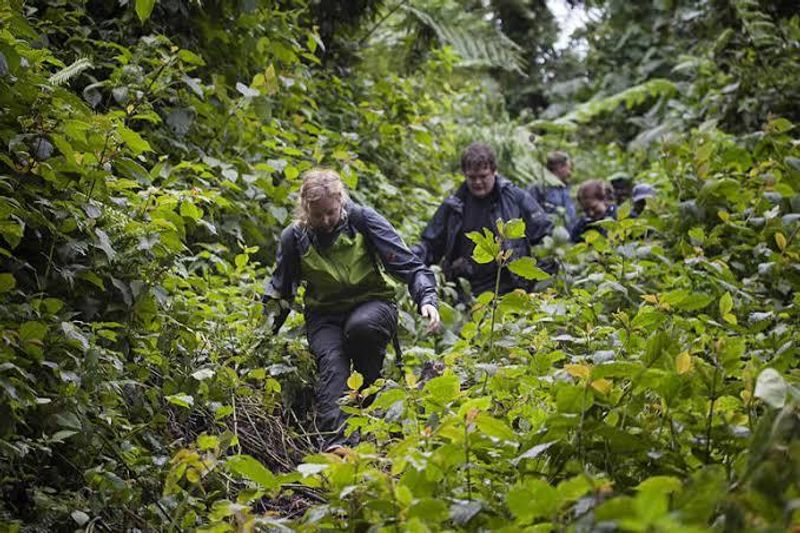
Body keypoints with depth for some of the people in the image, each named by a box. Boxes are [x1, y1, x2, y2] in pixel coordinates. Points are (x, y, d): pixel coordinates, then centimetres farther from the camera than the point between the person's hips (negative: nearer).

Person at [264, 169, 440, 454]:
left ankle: (370, 395, -11)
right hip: (324, 315, 1)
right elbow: (279, 291, 13)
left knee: (360, 327, -38)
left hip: (372, 303, -1)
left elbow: (409, 264, -11)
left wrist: (427, 299, -26)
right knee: (331, 361, -30)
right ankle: (335, 441, -45)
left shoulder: (362, 220, -10)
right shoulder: (294, 237, -2)